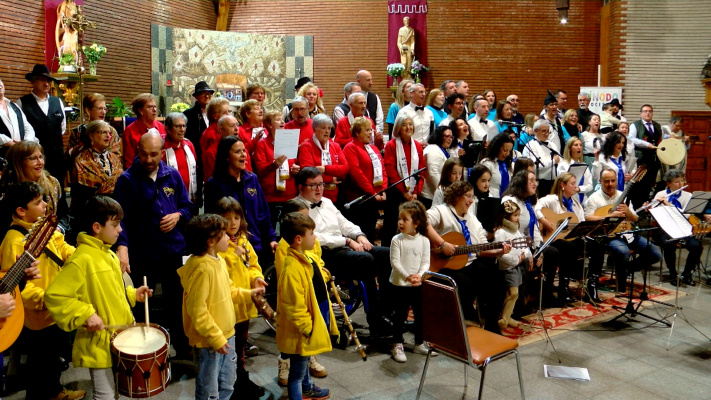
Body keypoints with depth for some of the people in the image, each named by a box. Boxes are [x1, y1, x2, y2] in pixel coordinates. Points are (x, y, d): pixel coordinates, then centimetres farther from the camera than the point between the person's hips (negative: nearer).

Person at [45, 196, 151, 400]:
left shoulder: (108, 254, 9)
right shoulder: (82, 260, -20)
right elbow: (53, 295, -23)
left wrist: (132, 294, 7)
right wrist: (85, 314, -27)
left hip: (118, 338, 9)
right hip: (99, 343, -9)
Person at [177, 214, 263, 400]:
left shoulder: (219, 261, 4)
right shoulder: (202, 268, -24)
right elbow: (197, 309, -25)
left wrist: (248, 294, 6)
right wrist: (215, 338, -22)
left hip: (226, 334, 9)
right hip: (209, 341, -9)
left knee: (227, 385, 23)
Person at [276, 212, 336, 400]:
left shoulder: (304, 259, 1)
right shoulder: (292, 269, -31)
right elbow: (295, 307, -28)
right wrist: (307, 329, -21)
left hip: (313, 325, 11)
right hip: (302, 333, -11)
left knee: (305, 361, 32)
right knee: (297, 371, 6)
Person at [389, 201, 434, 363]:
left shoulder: (424, 240, -1)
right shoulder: (397, 240, -6)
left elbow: (426, 262, -3)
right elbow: (395, 261, -12)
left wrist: (419, 275, -21)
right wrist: (407, 276, -24)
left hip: (418, 284, 3)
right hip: (400, 284, -3)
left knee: (420, 314, 12)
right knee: (400, 315, 3)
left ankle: (419, 343, 29)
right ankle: (397, 345, 15)